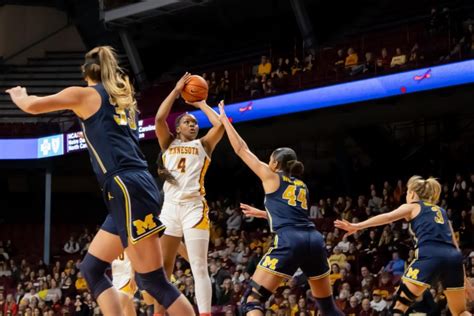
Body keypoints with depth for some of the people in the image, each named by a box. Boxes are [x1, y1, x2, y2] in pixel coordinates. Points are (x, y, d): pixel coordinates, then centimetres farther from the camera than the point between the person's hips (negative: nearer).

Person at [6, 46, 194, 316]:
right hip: (132, 190, 8)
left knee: (155, 282, -10)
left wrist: (20, 96, 32)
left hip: (127, 191, -8)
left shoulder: (86, 94, 4)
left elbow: (32, 106, 10)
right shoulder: (124, 99, 24)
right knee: (92, 269, 15)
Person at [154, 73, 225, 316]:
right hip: (170, 207, 2)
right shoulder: (168, 143, 18)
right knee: (162, 267, 2)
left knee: (199, 267, -9)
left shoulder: (203, 145, 15)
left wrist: (201, 104, 13)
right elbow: (159, 119, 2)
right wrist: (176, 91, 8)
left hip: (194, 207, -2)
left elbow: (220, 125, -1)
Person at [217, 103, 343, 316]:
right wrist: (260, 213, 54)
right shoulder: (301, 185, 28)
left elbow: (241, 149, 19)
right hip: (314, 240, 6)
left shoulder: (271, 177, 13)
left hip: (289, 242, -6)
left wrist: (224, 119, 29)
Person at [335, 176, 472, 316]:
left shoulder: (412, 207, 17)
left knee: (399, 303, 1)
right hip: (453, 257, 5)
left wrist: (356, 226, -2)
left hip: (430, 256, -5)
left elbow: (387, 217, 3)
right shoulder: (440, 211, 31)